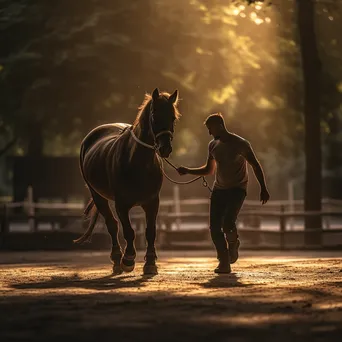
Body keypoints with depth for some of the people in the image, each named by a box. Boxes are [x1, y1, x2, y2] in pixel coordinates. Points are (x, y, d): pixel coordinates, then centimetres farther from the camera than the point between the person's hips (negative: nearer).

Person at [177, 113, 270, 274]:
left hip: (237, 189, -6)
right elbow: (208, 170, 19)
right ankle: (224, 263, 4)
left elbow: (255, 165, -5)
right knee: (215, 227, -5)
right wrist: (188, 171, 5)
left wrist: (263, 188, -10)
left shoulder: (240, 144, -10)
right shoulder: (213, 145, 8)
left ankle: (233, 243, 10)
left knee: (227, 222, -24)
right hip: (219, 190, 6)